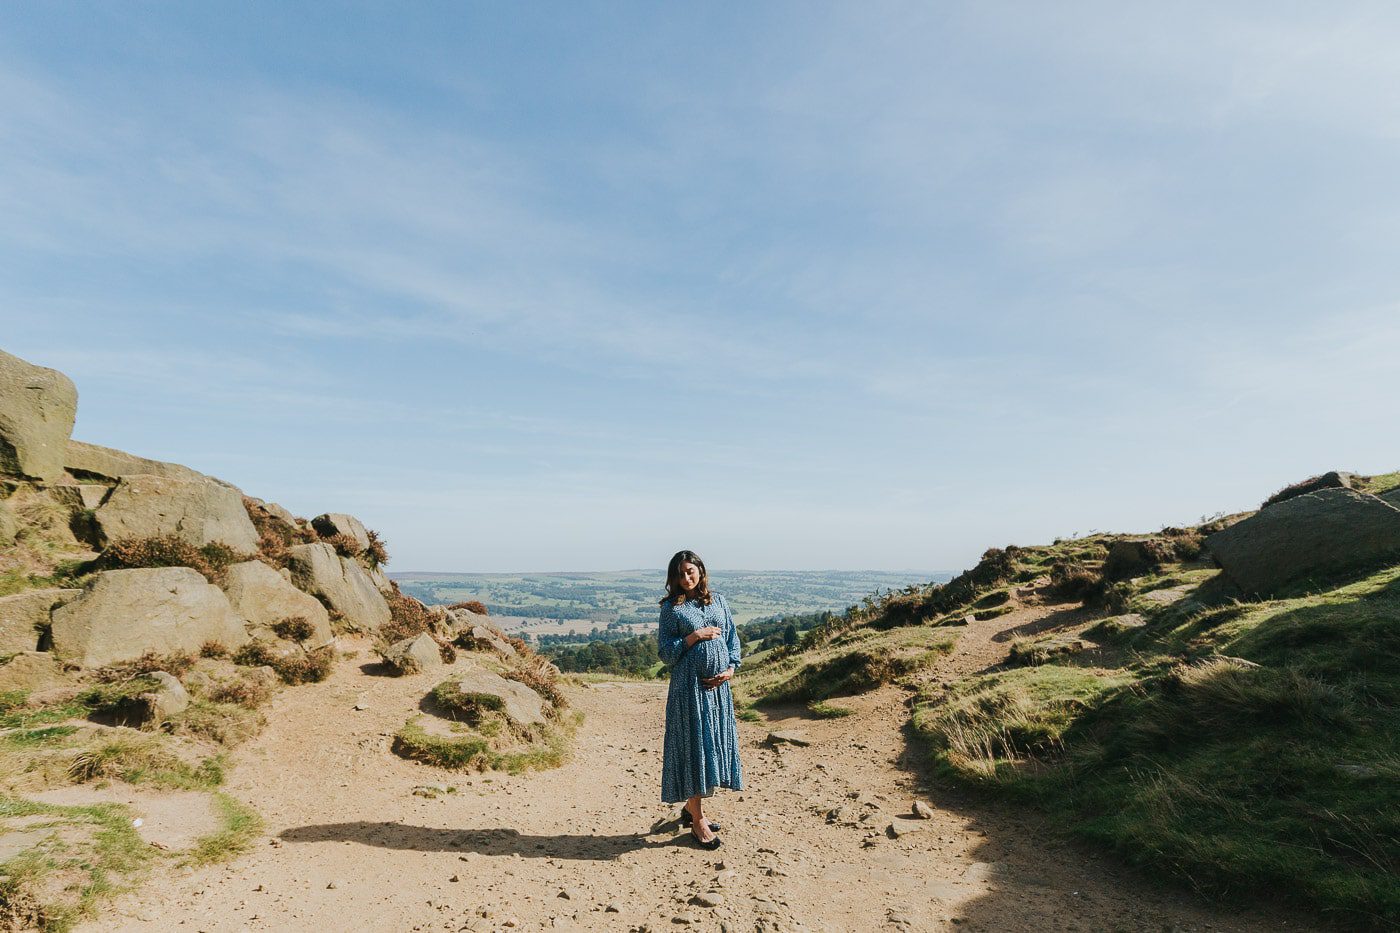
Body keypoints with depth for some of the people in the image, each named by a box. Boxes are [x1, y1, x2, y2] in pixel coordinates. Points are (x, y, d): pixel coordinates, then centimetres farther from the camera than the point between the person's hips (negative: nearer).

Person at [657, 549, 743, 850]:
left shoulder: (718, 601, 10)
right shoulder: (671, 608, -2)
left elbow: (732, 639, 11)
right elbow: (665, 651, -5)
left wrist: (730, 668, -3)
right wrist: (694, 637, -15)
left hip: (718, 684, 5)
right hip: (689, 685, -5)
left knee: (715, 743, 11)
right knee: (692, 745, 0)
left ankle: (690, 807, 29)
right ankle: (697, 822, 11)